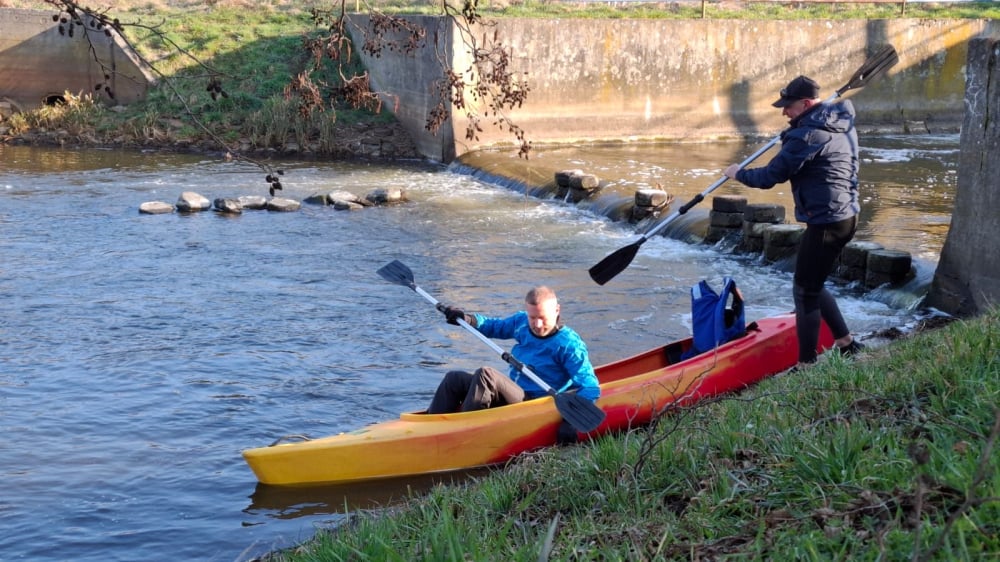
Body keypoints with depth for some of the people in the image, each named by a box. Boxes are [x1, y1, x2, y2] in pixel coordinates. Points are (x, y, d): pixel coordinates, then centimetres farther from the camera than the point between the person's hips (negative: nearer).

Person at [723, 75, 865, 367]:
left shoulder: (806, 136, -17)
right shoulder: (842, 125, 10)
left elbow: (770, 176, -15)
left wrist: (739, 173, 2)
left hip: (825, 221, -10)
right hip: (847, 216, 10)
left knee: (804, 292, -2)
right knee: (813, 286, 21)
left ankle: (807, 363, 2)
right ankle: (847, 343, 26)